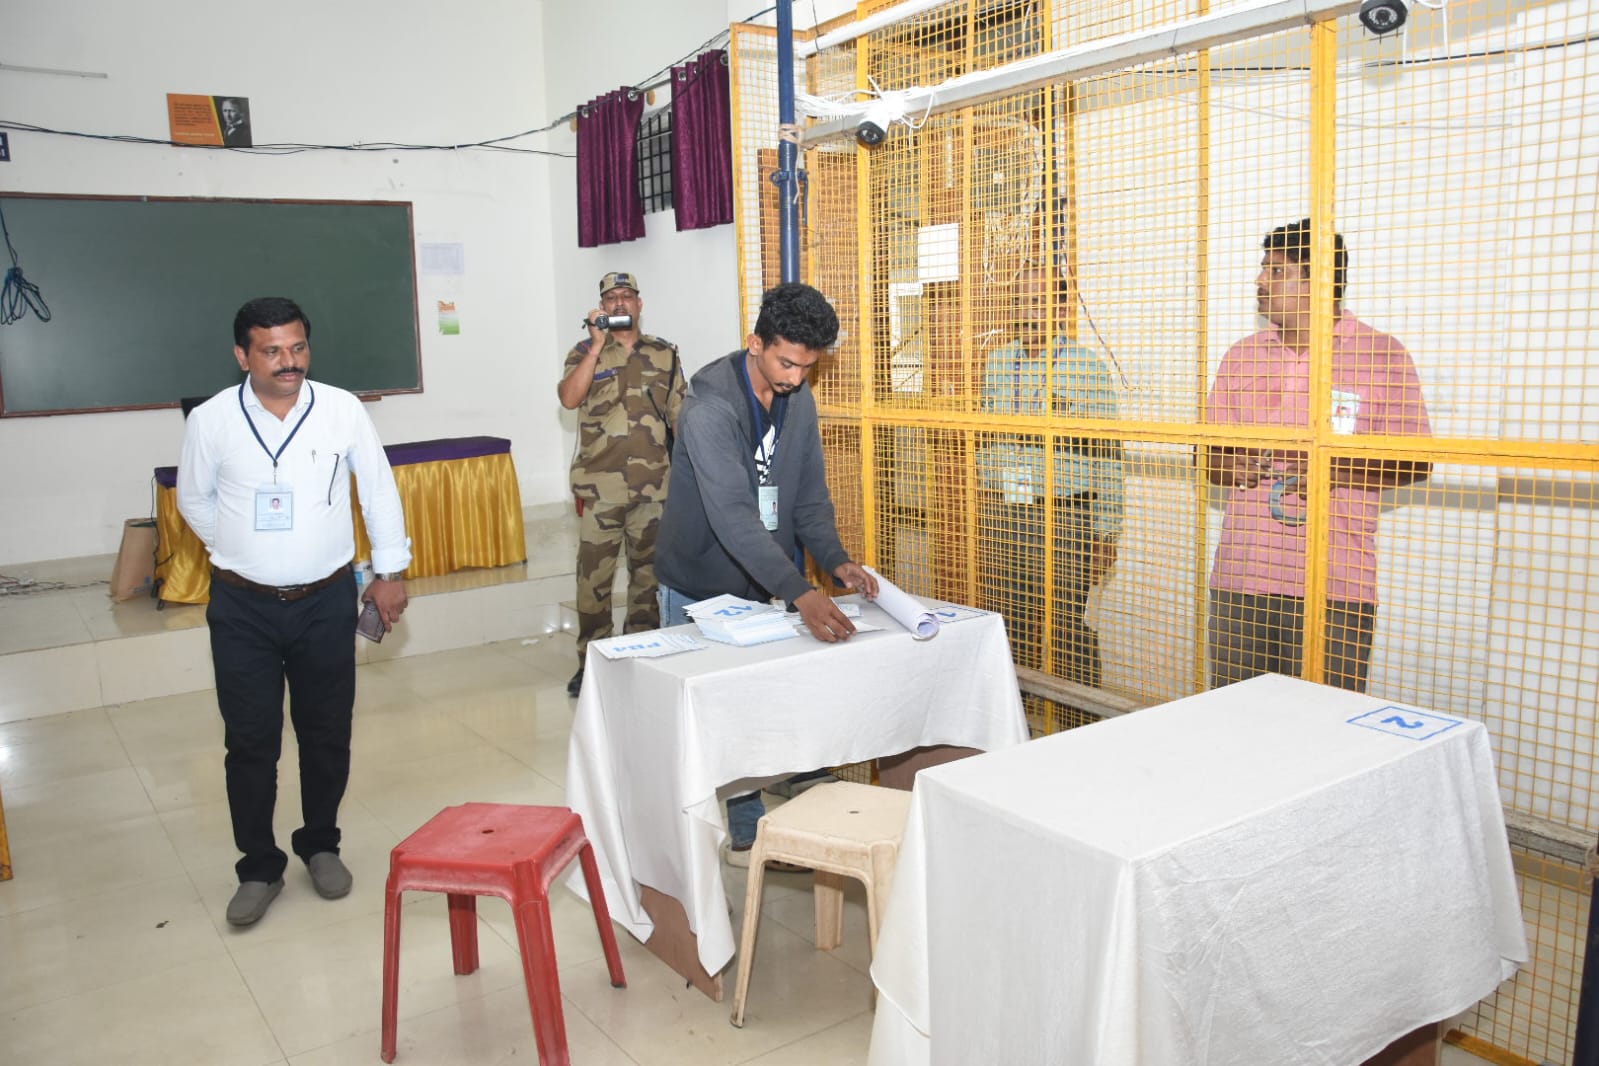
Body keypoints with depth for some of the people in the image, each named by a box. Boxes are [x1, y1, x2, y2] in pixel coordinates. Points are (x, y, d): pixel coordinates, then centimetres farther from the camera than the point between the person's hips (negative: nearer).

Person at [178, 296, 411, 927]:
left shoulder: (342, 410, -8)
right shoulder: (211, 420, -8)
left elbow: (379, 491, 4)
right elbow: (194, 500, 9)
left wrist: (391, 572, 6)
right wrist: (240, 553, 10)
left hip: (326, 602, 1)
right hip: (243, 608, 0)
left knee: (327, 734, 11)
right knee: (249, 743, 5)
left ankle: (321, 846, 32)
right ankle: (259, 869, 22)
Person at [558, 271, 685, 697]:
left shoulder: (664, 354, 10)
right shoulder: (585, 352, 6)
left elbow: (681, 417, 11)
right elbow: (568, 398, -13)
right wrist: (598, 345, -14)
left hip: (654, 486, 2)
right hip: (599, 487, -1)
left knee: (649, 573, 9)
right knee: (594, 577, 0)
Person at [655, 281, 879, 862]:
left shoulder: (800, 402, -2)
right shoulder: (709, 408, -26)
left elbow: (809, 496, 2)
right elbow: (733, 516, -36)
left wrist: (837, 561, -17)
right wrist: (801, 593, -44)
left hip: (763, 586, 6)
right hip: (700, 587, -6)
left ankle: (748, 831, 20)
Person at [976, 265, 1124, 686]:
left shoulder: (1086, 367, -3)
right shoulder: (994, 363, 10)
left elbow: (1107, 456, -3)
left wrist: (1106, 534, -6)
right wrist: (983, 518, 13)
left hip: (1063, 515, -4)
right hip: (1002, 515, 5)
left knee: (1069, 631, -2)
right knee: (1008, 627, 11)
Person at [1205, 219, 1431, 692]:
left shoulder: (1382, 355, 3)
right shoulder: (1242, 355, 15)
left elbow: (1415, 461, 1)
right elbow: (1208, 453, 17)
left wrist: (1337, 472, -15)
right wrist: (1228, 466, -6)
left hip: (1334, 583, -3)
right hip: (1240, 575, 3)